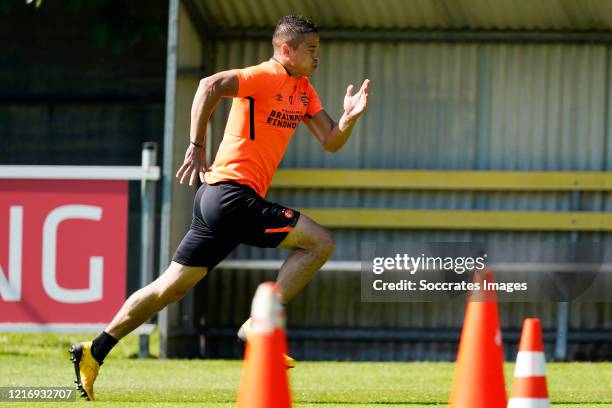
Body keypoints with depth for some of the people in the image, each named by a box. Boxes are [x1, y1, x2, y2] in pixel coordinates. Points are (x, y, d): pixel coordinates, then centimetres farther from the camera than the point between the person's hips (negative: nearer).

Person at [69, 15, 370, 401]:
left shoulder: (304, 91, 18)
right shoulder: (264, 77, -11)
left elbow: (331, 142, 17)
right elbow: (211, 86, -27)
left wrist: (350, 117, -4)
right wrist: (197, 147, -26)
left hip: (220, 202, 9)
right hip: (232, 192, -9)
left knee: (171, 287, 10)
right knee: (320, 242, -12)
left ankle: (94, 353, 12)